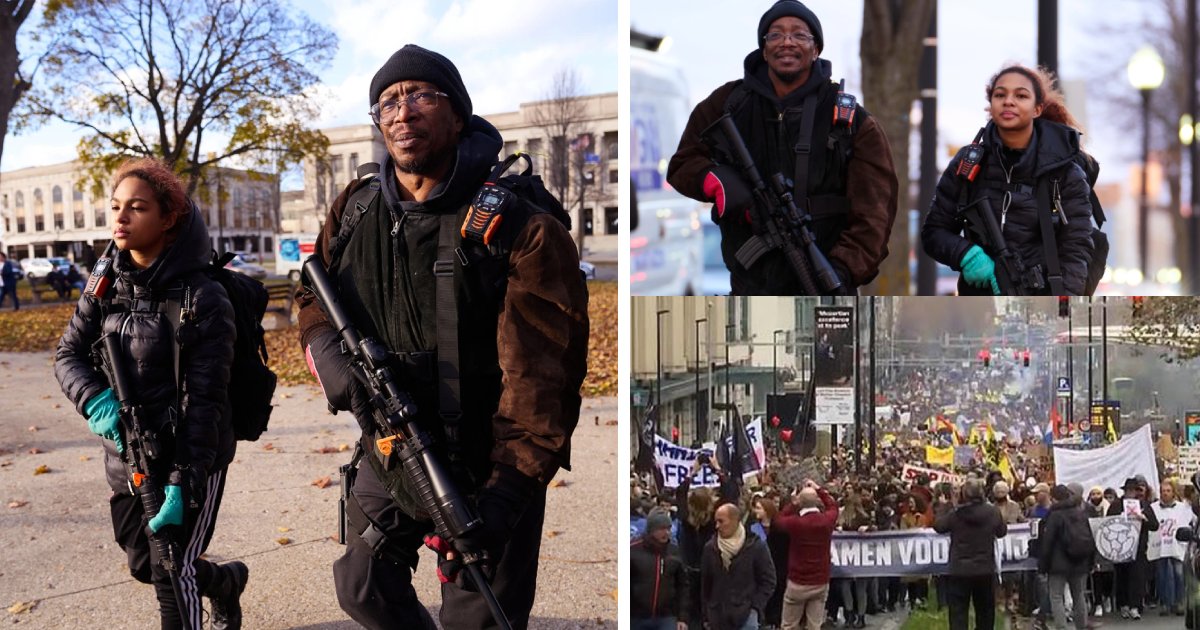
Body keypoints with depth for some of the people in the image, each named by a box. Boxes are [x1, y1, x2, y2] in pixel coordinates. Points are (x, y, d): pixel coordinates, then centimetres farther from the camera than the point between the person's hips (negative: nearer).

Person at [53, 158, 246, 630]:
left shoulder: (203, 298, -18)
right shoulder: (107, 287, 1)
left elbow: (204, 400, -19)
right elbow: (68, 354, 5)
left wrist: (183, 484, -23)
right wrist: (95, 400, -18)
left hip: (193, 458, -7)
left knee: (171, 574, -5)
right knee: (145, 566, 21)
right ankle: (226, 581, 50)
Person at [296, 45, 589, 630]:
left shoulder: (520, 230, -21)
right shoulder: (353, 211, -2)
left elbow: (540, 378, -24)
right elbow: (314, 296, 14)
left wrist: (506, 493, -31)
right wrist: (336, 364, -8)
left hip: (488, 471, -5)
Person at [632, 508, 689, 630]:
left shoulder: (674, 552, 1)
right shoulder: (633, 550, -8)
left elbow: (682, 586, 7)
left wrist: (682, 617, 2)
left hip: (666, 619, 1)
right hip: (637, 618, -1)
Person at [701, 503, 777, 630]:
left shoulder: (756, 546, -6)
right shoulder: (710, 548, 3)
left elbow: (768, 581, -1)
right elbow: (705, 583, 11)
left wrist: (755, 607, -9)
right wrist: (707, 614, 11)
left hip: (746, 615, -4)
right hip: (718, 617, 4)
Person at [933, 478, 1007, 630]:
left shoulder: (955, 513, -12)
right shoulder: (992, 512, -8)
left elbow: (938, 527, 4)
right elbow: (1002, 532, 10)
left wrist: (946, 509, 13)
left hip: (960, 570, -2)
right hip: (986, 570, 2)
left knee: (958, 612, 2)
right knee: (985, 610, 19)